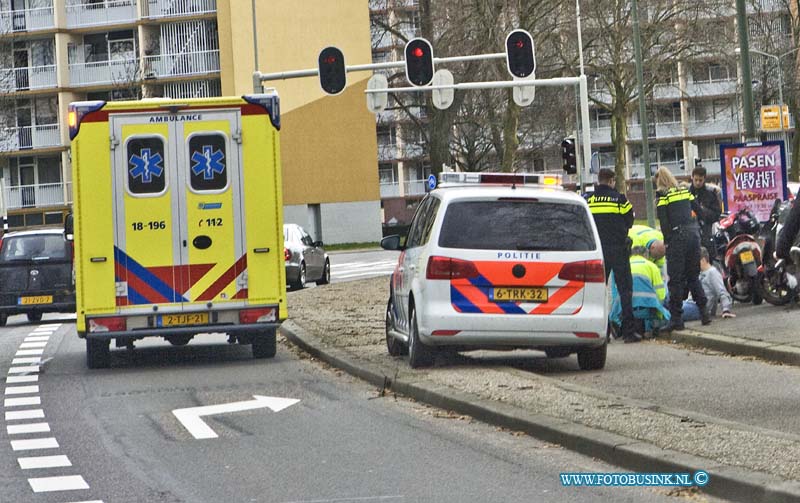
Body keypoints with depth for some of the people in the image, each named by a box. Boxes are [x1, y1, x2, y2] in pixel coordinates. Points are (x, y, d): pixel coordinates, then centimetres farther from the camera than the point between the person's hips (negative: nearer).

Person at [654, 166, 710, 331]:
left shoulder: (662, 195, -3)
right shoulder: (685, 191, 13)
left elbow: (663, 220, -9)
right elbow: (698, 209, 14)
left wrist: (667, 240, -4)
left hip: (677, 236, -5)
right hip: (693, 232, 5)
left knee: (676, 279, -1)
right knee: (693, 275, 16)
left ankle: (676, 318, -2)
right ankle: (704, 312, 10)